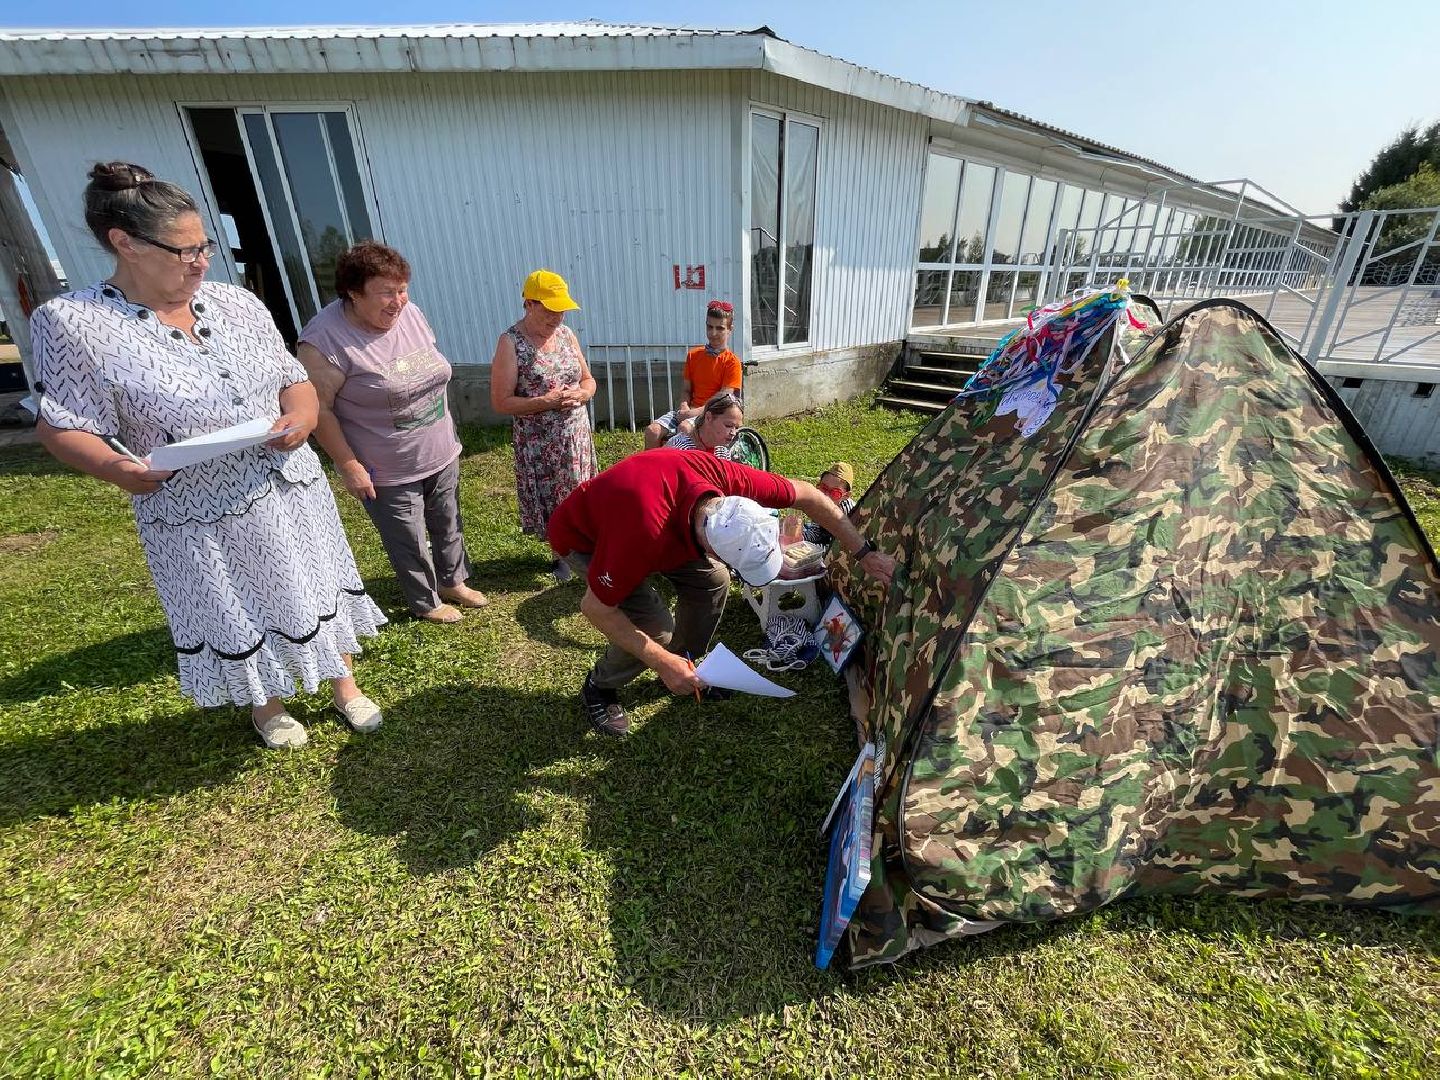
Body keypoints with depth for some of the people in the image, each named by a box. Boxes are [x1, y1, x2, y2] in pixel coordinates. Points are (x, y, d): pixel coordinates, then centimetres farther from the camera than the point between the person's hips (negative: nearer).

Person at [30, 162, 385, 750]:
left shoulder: (237, 302, 3)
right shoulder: (71, 322, -9)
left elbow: (294, 379, 6)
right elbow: (63, 425, -8)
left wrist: (299, 418, -14)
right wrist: (116, 468, -27)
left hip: (292, 492, 3)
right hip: (201, 517, -3)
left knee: (315, 591, 16)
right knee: (236, 616, 14)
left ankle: (343, 684, 38)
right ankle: (266, 705, 41)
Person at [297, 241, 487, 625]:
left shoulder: (410, 314, 0)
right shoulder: (326, 338, -20)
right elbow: (319, 409, -17)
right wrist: (350, 466, -16)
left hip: (442, 456, 6)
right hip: (388, 473, -6)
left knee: (448, 526, 21)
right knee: (411, 545, 11)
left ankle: (453, 582, 43)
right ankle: (426, 603, 33)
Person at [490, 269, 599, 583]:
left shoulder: (566, 334, 3)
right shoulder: (511, 343, -13)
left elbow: (588, 380, 11)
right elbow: (501, 402, -14)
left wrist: (579, 395, -11)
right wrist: (545, 402, -23)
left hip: (576, 436, 5)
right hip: (539, 443, -4)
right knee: (551, 502, 9)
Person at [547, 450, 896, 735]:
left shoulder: (724, 477, -30)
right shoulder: (646, 532, -46)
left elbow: (808, 496, -14)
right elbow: (595, 607, -30)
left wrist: (865, 553, -12)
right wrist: (661, 663, -27)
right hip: (582, 539, -5)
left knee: (712, 581, -4)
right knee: (655, 625, -21)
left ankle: (684, 667, 20)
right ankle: (598, 689, 9)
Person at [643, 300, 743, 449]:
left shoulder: (732, 362, -1)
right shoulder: (693, 355, 15)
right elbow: (687, 390, 15)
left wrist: (693, 412, -17)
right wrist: (684, 407, -7)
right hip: (689, 410, 5)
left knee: (684, 427, -37)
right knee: (652, 431, -19)